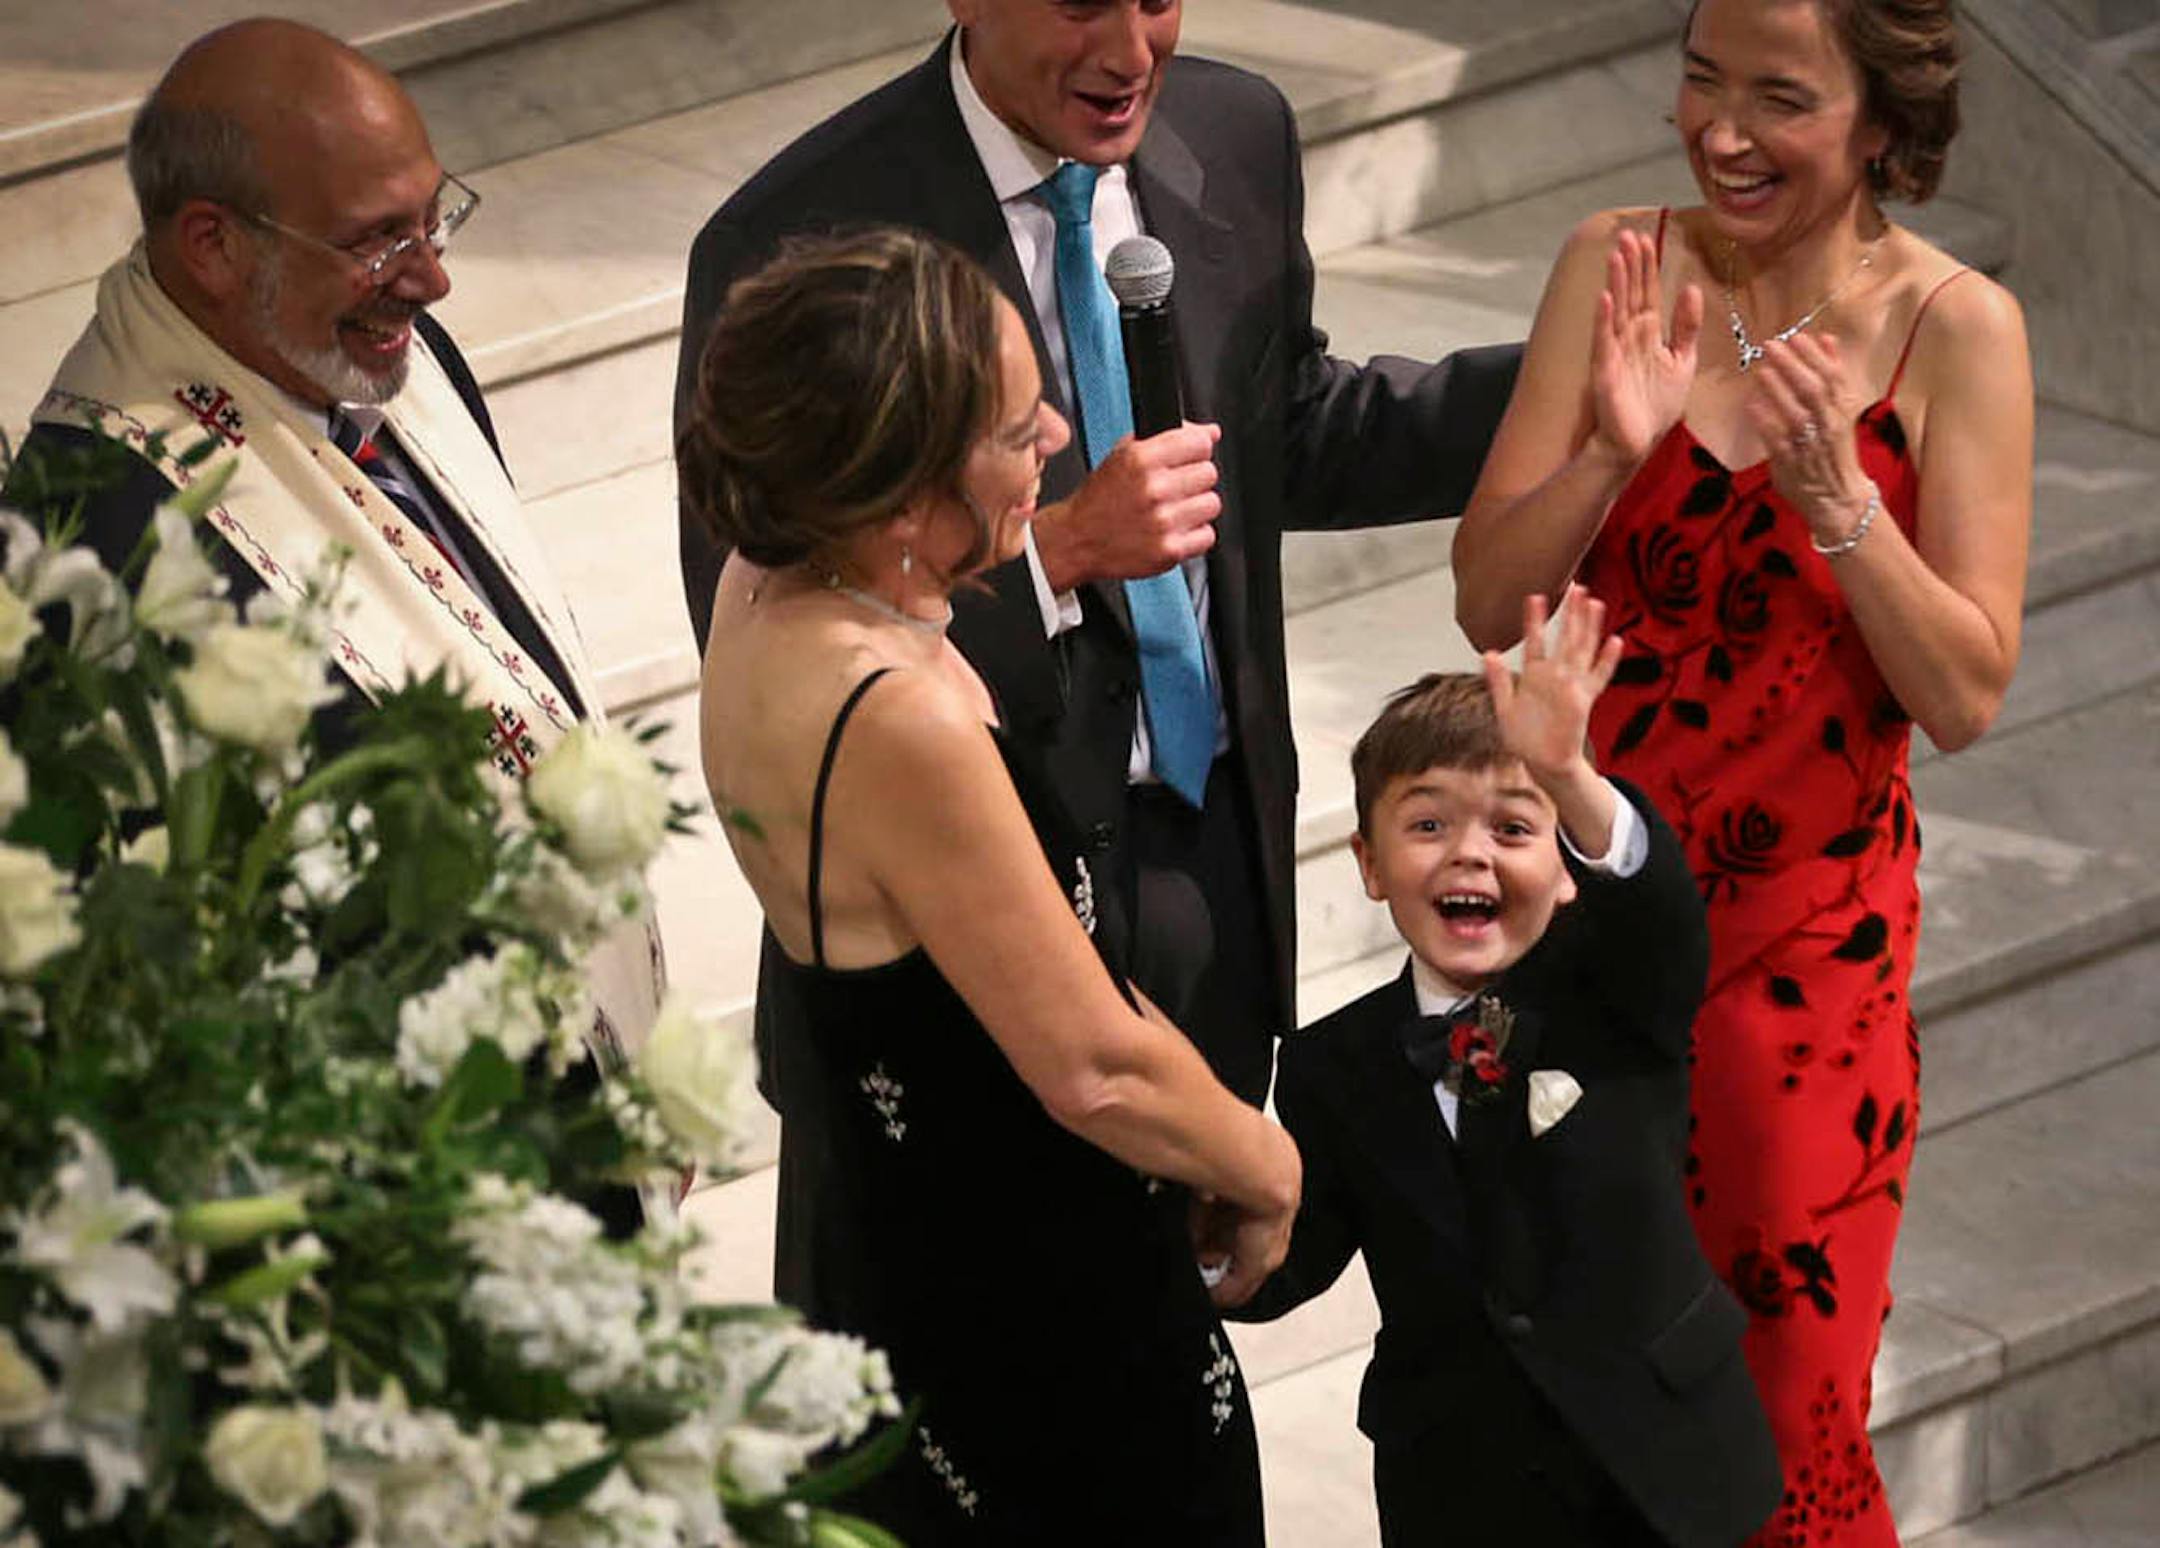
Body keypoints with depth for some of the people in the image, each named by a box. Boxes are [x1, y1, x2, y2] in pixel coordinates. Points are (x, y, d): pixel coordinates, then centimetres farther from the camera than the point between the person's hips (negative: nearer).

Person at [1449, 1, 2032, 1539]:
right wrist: (1614, 450, -23)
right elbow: (1488, 601, -6)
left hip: (1801, 934, -2)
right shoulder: (1618, 267, -3)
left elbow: (1966, 695, -11)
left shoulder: (1958, 329, -9)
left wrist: (1835, 493, -25)